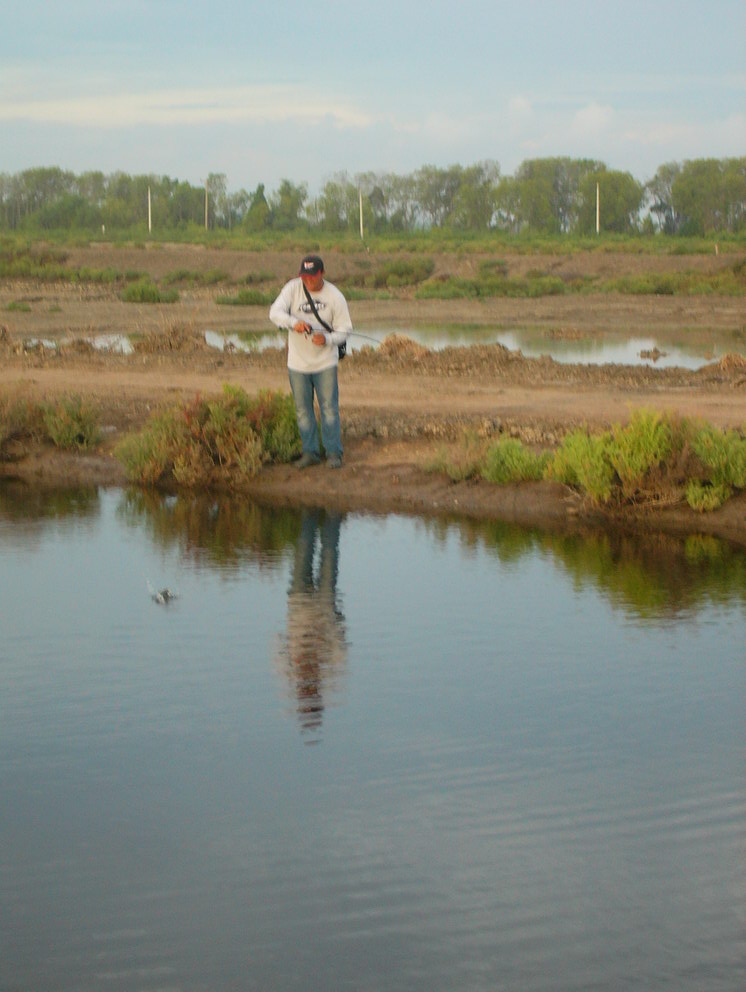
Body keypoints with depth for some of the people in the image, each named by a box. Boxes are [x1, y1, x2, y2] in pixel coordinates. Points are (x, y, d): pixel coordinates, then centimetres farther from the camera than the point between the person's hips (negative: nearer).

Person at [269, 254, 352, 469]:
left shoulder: (335, 297, -7)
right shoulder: (293, 288, -5)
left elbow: (343, 330, -3)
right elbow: (275, 312, -17)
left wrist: (327, 340, -24)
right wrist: (294, 322, -36)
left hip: (325, 362, -2)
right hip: (297, 362, 2)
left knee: (329, 408, -4)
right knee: (303, 410, 8)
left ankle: (334, 453, 4)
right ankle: (310, 452, 19)